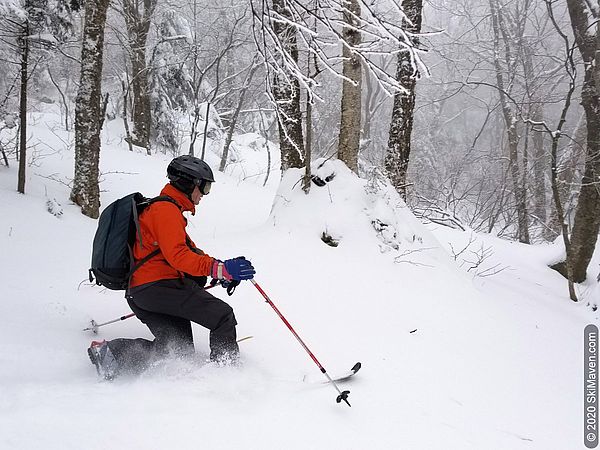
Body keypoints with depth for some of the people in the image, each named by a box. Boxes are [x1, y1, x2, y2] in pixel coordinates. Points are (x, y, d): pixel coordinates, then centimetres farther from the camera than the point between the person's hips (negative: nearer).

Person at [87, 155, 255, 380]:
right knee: (223, 315, -9)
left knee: (179, 348, 7)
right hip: (159, 285, -10)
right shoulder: (167, 209, -7)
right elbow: (177, 255, -22)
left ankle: (113, 352, -3)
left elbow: (189, 249, 28)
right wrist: (220, 269, -31)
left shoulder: (158, 208, 28)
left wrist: (222, 268, 14)